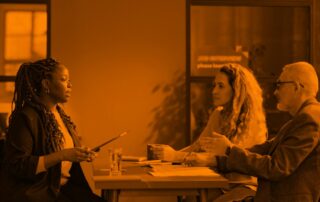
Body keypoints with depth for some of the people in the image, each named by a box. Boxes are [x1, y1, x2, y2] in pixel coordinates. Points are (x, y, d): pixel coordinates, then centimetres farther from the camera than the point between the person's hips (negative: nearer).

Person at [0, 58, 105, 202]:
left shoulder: (59, 113, 11)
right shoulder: (26, 117, -15)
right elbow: (17, 166, -21)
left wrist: (80, 155, 5)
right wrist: (62, 155, -25)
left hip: (61, 187, 8)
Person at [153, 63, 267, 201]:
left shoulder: (251, 120, -14)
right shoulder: (218, 114, 8)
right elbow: (198, 146, 4)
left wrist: (177, 156, -29)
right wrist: (173, 153, -17)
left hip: (246, 186, -6)